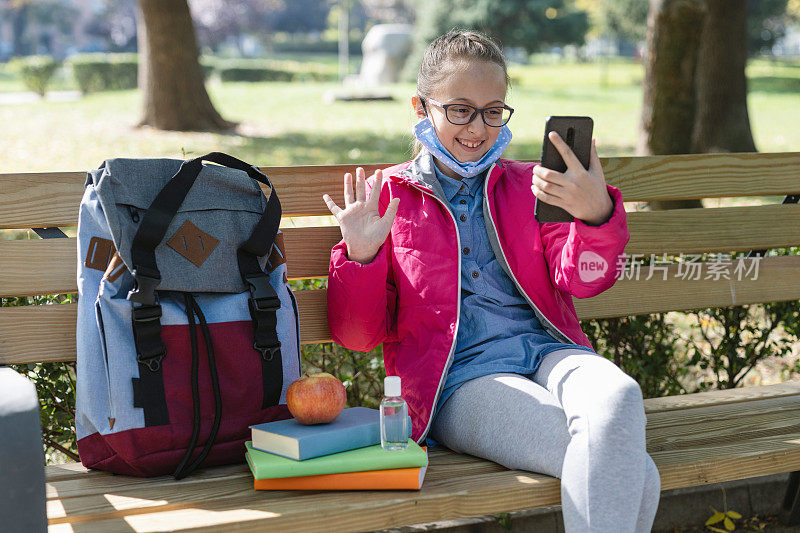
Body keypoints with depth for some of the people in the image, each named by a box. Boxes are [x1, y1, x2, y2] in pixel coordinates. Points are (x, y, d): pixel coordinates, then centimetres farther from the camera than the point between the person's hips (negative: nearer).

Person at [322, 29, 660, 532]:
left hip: (547, 350, 4)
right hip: (458, 376, -4)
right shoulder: (387, 197, 13)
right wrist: (361, 256, -11)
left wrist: (596, 214, -19)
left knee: (618, 398, -36)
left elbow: (582, 280, 3)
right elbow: (358, 334, 9)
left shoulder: (529, 186, 21)